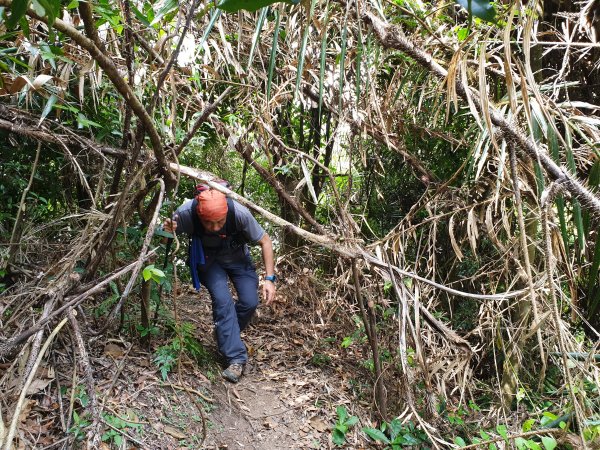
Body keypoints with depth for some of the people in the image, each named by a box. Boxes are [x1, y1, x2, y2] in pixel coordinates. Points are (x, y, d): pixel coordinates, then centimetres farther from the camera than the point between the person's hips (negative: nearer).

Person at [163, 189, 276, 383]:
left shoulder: (239, 213, -35)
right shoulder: (186, 212, -35)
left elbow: (265, 241, -20)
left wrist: (269, 278, -25)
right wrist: (167, 231, -40)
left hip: (237, 257, 1)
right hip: (207, 258, -1)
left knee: (250, 302, -12)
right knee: (222, 299, -22)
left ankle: (226, 338, 18)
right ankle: (236, 358, -11)